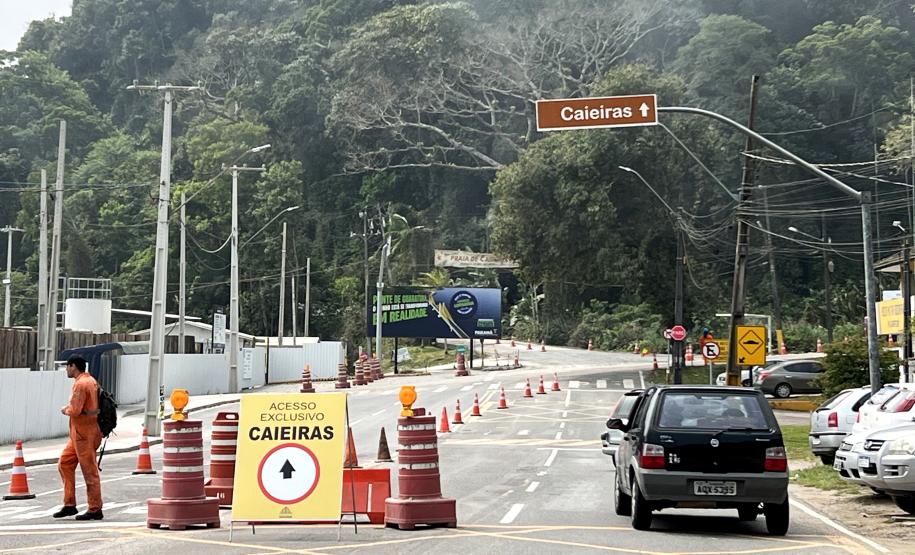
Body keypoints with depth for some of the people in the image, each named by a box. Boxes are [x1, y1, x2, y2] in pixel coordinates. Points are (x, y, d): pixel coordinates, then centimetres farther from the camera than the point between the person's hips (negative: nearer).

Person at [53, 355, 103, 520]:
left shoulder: (80, 384, -17)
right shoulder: (91, 381, 14)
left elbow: (75, 410, -24)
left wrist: (65, 410, -3)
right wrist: (70, 408, 9)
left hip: (84, 434, -10)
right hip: (79, 434, 10)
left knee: (89, 471, -3)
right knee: (65, 464, 14)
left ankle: (95, 510, 3)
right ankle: (69, 505, 16)